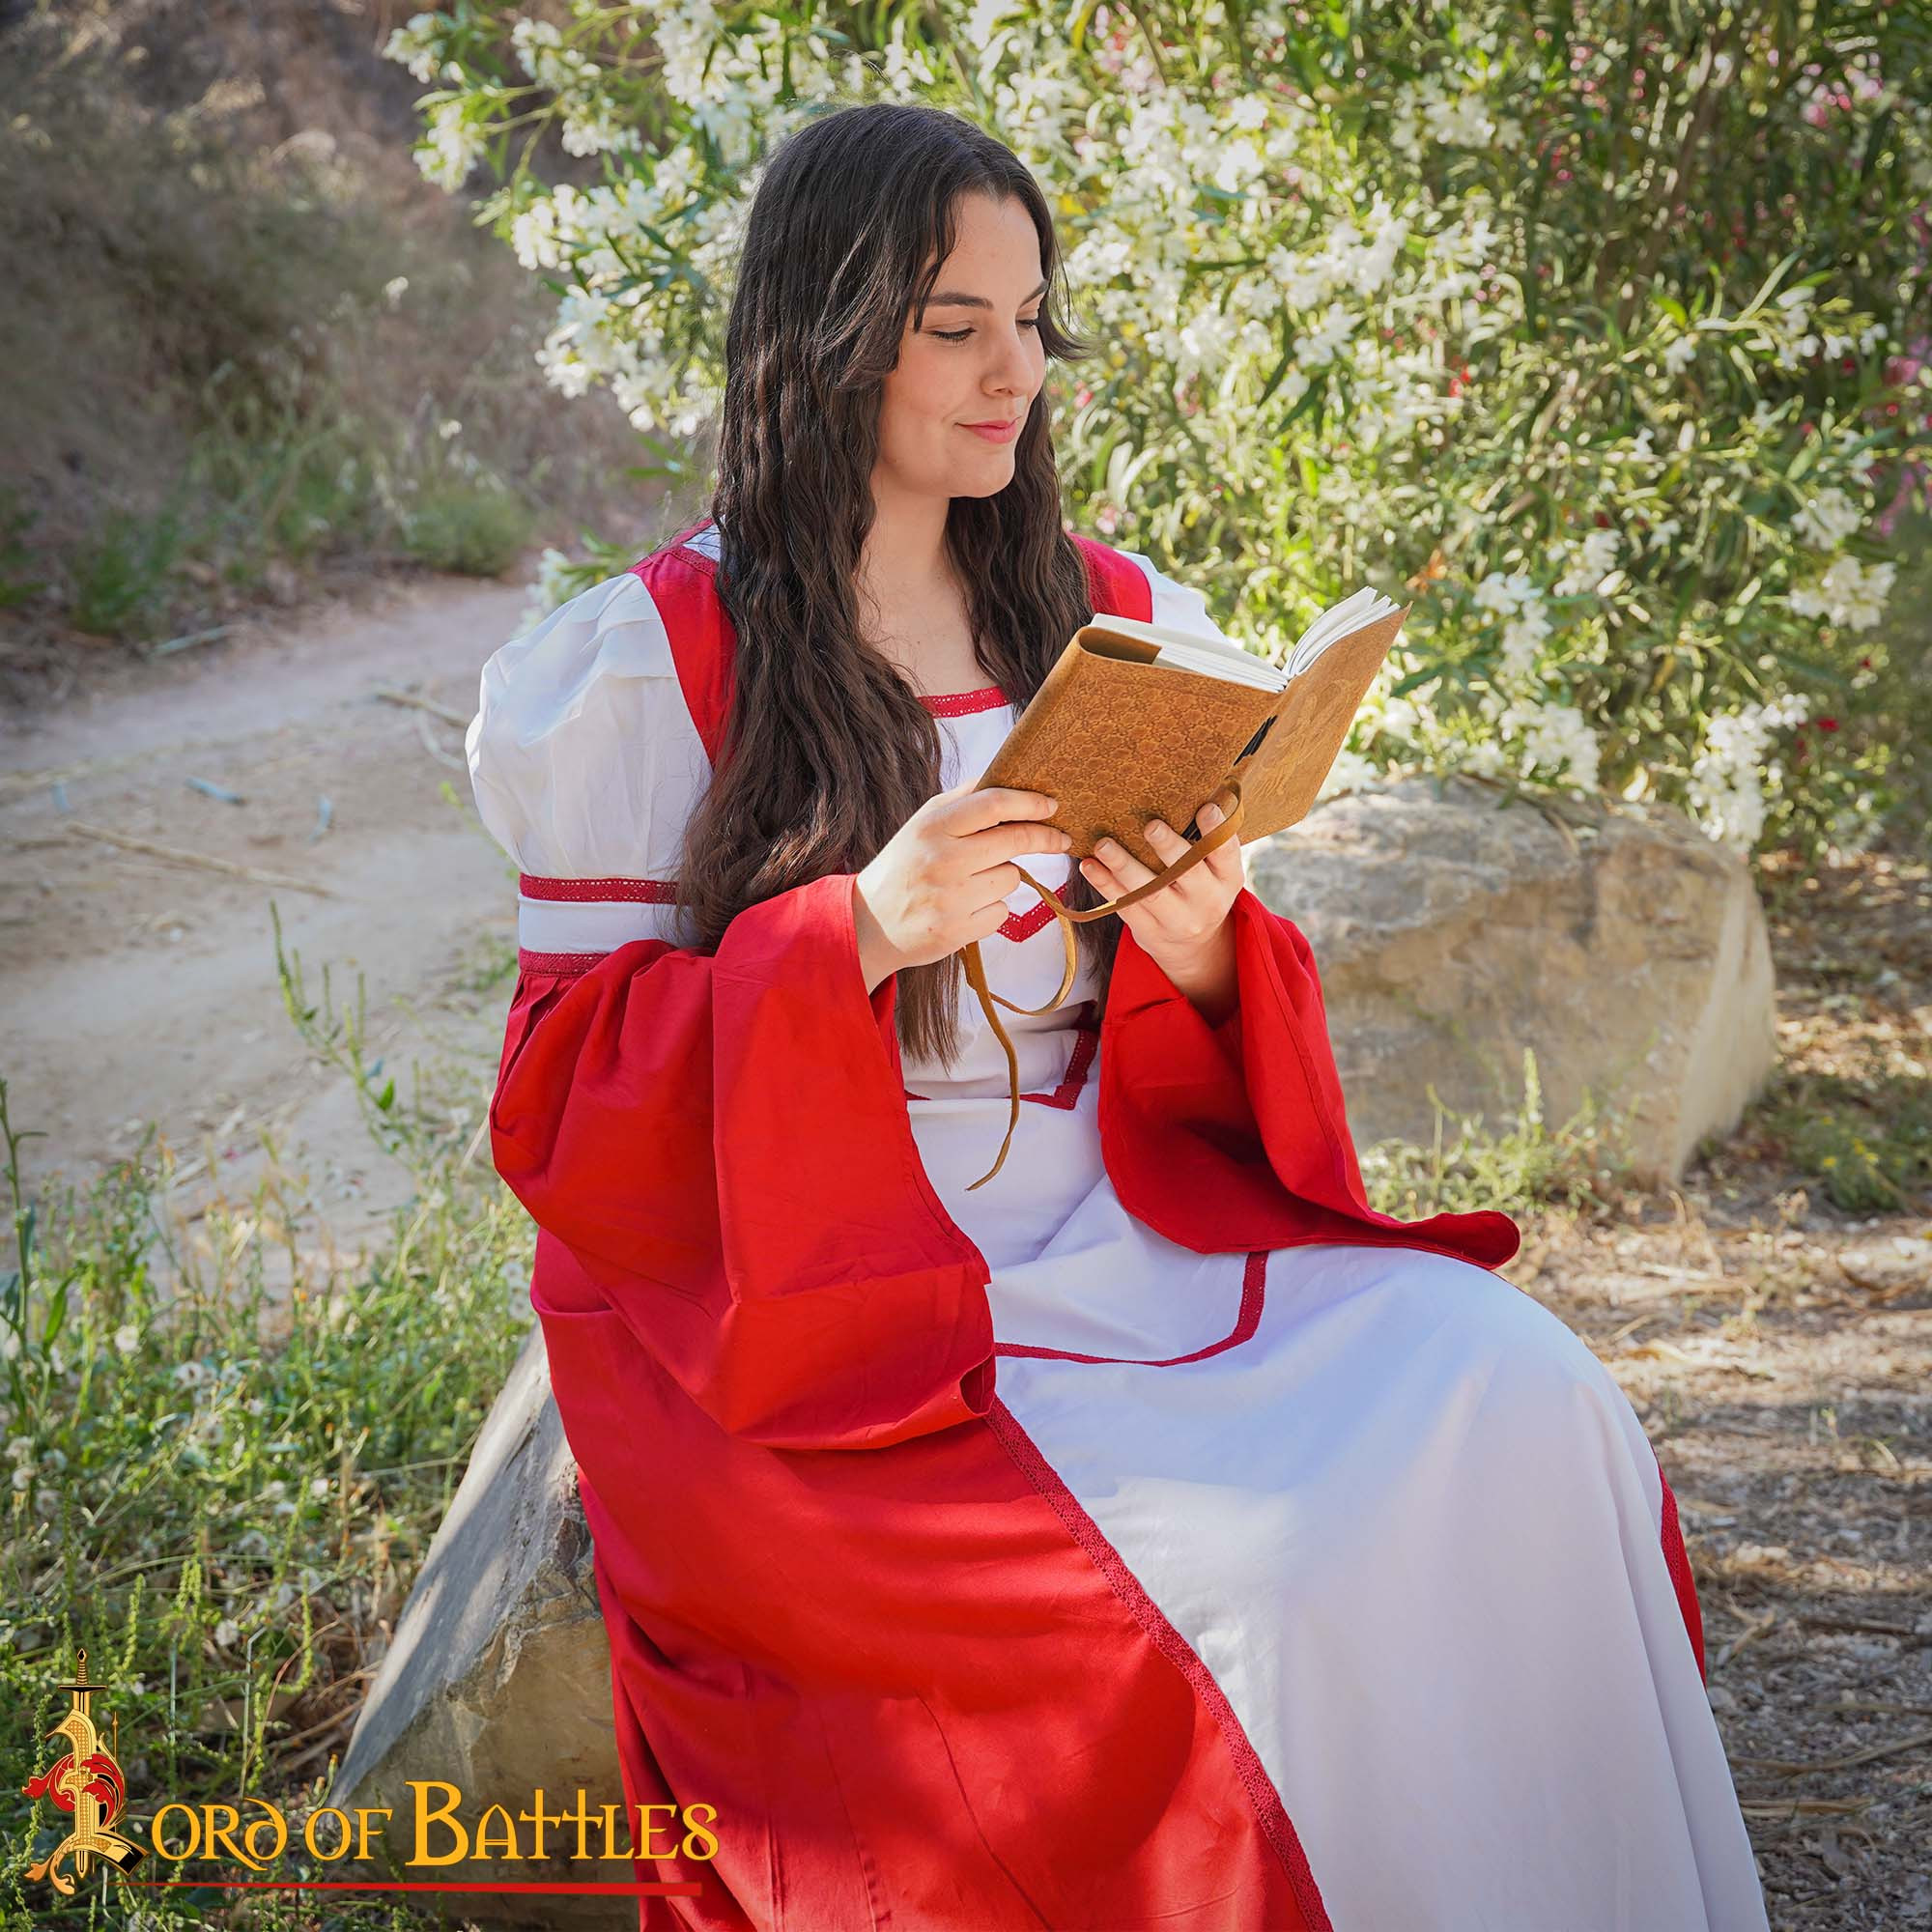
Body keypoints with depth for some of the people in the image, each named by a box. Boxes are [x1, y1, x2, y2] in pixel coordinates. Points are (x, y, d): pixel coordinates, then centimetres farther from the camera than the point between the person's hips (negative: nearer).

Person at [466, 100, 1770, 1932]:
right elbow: (567, 1092, -5)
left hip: (1110, 1215, 5)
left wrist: (1201, 952, -10)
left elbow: (1206, 1077, 15)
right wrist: (859, 931, -21)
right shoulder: (660, 662, -1)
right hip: (800, 1284, -4)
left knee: (1514, 1398, -20)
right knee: (1239, 1568, -28)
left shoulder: (1113, 617, 13)